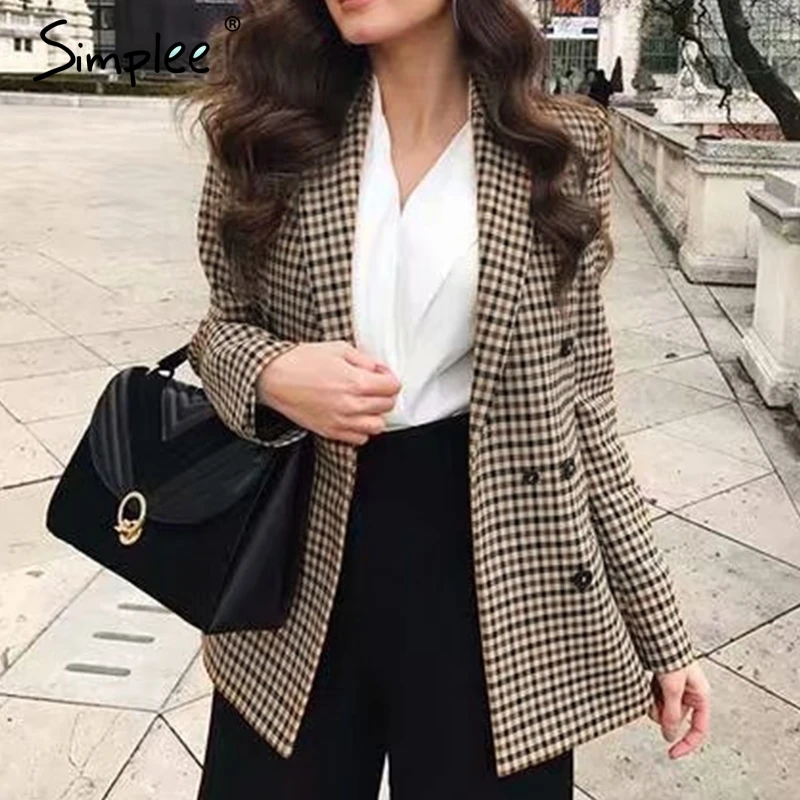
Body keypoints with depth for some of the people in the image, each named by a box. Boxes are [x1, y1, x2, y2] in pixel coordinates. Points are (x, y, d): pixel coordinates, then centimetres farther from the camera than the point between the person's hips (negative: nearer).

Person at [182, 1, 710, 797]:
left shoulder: (560, 150, -4)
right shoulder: (268, 124, -3)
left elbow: (580, 403, 0)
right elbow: (223, 324, 9)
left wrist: (660, 630, 2)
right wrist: (270, 372, -17)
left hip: (495, 572, 0)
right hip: (301, 567, 2)